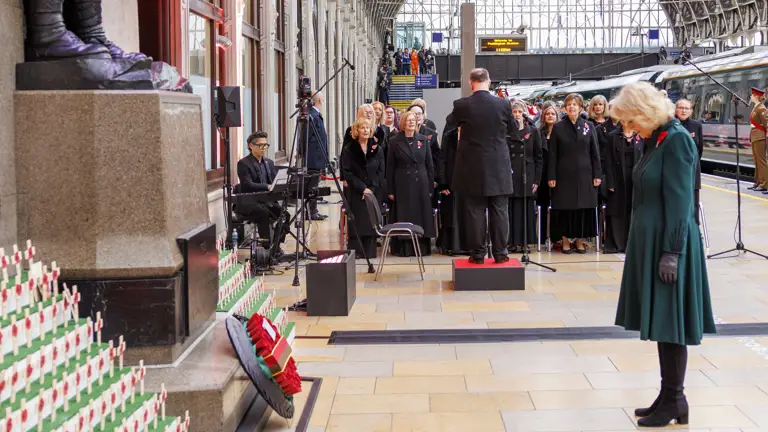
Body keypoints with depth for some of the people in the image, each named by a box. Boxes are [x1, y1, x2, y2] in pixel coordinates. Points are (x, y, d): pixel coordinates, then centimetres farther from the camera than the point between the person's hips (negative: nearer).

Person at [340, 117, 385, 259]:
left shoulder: (377, 149, 8)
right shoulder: (349, 150, 2)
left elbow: (381, 172, 4)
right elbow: (347, 173, -4)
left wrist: (372, 189, -9)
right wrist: (362, 188, -12)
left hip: (374, 193, 2)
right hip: (355, 193, -2)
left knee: (371, 223, 0)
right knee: (357, 223, -5)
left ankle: (370, 252, 5)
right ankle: (356, 252, -2)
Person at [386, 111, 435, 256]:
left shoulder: (423, 140, 7)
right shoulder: (395, 141, 2)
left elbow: (429, 164, 7)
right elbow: (390, 167, 1)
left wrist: (430, 187, 2)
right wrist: (390, 189, -4)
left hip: (421, 184, 2)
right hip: (402, 185, -2)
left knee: (422, 216, 3)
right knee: (404, 217, 0)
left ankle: (422, 247, 10)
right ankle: (404, 248, 5)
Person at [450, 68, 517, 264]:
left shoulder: (461, 105, -7)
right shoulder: (503, 104, -4)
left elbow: (453, 125, 14)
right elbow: (515, 133, 9)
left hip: (472, 168, -1)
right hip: (499, 168, 1)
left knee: (474, 211, 4)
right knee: (499, 211, 7)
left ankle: (477, 253, 6)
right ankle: (500, 253, 9)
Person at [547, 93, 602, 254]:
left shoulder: (588, 126, 5)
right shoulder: (558, 127, 3)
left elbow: (595, 153, 5)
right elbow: (553, 154, 1)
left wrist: (597, 175, -1)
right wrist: (551, 177, -4)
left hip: (584, 174, 1)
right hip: (564, 175, -1)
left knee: (583, 207, 2)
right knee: (564, 208, 1)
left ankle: (580, 240, 12)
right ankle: (565, 240, 10)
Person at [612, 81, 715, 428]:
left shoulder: (676, 140, -15)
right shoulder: (655, 139, 12)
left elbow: (680, 202, -19)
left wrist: (671, 253, -20)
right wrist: (650, 248, 16)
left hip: (668, 243, -9)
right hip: (650, 242, 9)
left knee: (669, 324, -1)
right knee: (660, 323, 12)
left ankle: (674, 401, 9)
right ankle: (669, 397, 20)